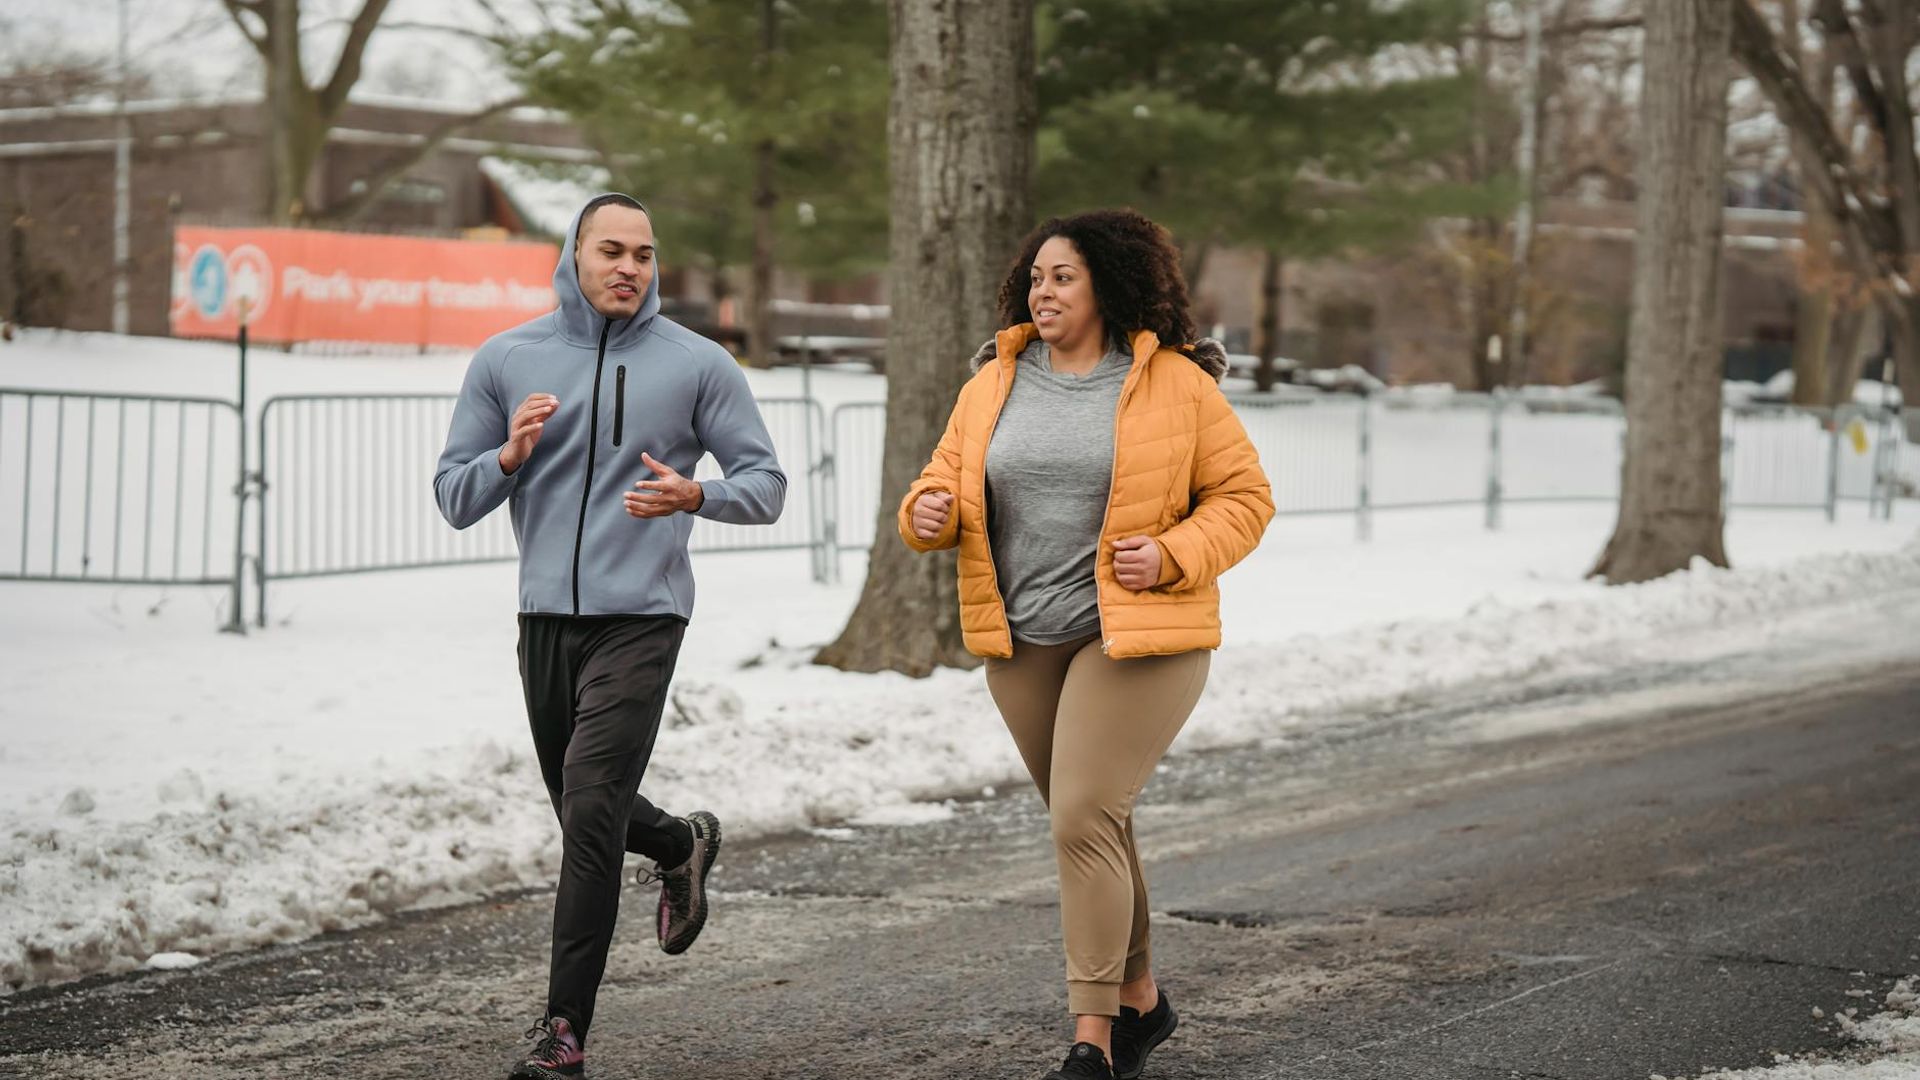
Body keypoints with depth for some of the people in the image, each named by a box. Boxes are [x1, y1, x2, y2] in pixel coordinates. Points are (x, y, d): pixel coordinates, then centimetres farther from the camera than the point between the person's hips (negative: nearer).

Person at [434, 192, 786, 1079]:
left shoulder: (697, 365, -1)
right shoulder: (506, 360, 5)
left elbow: (766, 483, 1)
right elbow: (453, 498, 6)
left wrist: (696, 496, -20)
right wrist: (508, 458, -15)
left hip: (640, 617, -4)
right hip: (545, 614, 4)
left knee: (591, 812, -14)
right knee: (583, 810, 16)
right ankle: (682, 847, 49)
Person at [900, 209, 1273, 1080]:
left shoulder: (1177, 386, -4)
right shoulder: (994, 384, 8)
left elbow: (1243, 499, -1)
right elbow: (945, 482, 13)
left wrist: (1171, 557, -17)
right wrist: (927, 511, -10)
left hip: (1136, 637, -5)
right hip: (1023, 642, 5)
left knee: (1084, 820, -15)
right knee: (1091, 823, 15)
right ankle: (1140, 998, 33)